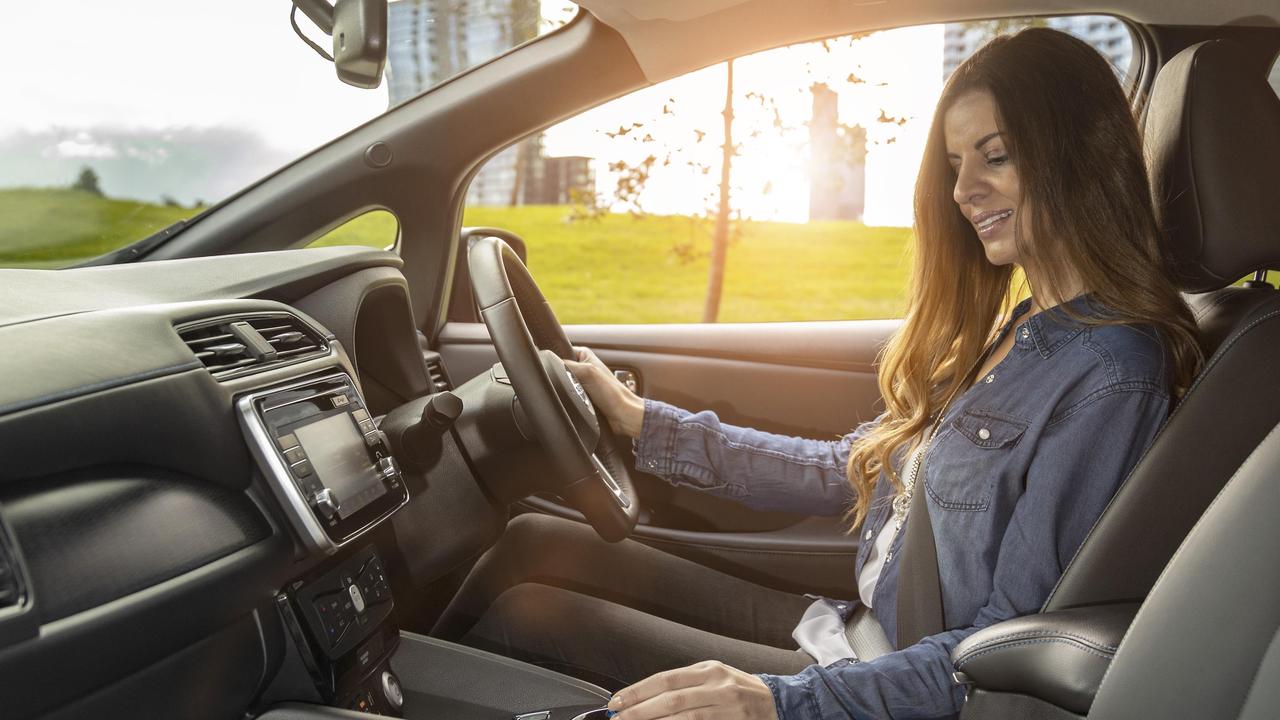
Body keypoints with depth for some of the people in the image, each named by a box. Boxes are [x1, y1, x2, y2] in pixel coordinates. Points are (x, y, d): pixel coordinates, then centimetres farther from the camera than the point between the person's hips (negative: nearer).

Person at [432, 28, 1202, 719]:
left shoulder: (1108, 376, -20)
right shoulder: (1012, 332, 7)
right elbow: (849, 474, 11)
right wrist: (645, 423, 11)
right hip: (854, 630, 8)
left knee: (528, 614, -9)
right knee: (534, 543, 4)